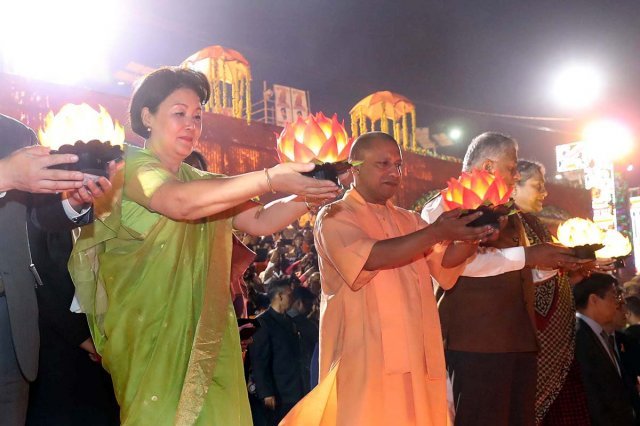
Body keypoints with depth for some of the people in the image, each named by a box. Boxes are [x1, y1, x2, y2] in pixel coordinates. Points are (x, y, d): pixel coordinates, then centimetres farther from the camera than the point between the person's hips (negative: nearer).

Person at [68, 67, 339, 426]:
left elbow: (260, 221, 3)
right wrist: (270, 178, -34)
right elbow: (181, 202, -27)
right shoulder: (131, 166, -6)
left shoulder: (203, 182, 14)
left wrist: (308, 196, -15)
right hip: (145, 330, -5)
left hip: (201, 332, 5)